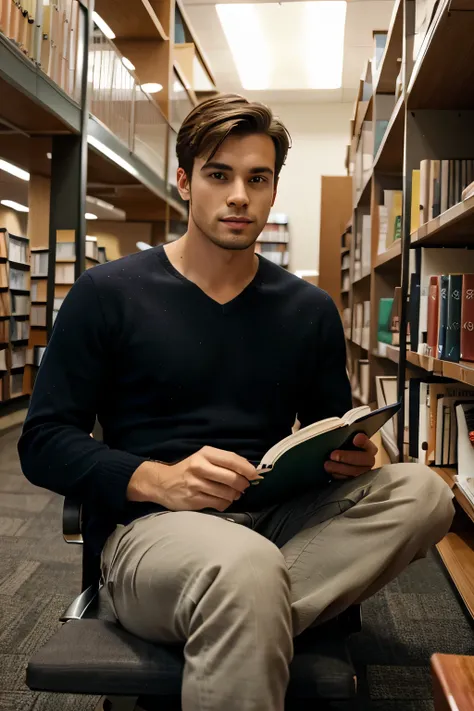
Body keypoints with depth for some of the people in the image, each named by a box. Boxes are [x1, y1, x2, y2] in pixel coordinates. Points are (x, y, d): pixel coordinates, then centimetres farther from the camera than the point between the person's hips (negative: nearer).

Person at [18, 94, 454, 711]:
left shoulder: (310, 311, 12)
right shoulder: (108, 294, 2)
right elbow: (43, 443, -1)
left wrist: (350, 457, -7)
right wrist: (157, 479, -18)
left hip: (276, 519, 6)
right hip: (147, 525, -5)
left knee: (420, 491, -23)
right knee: (247, 566, -39)